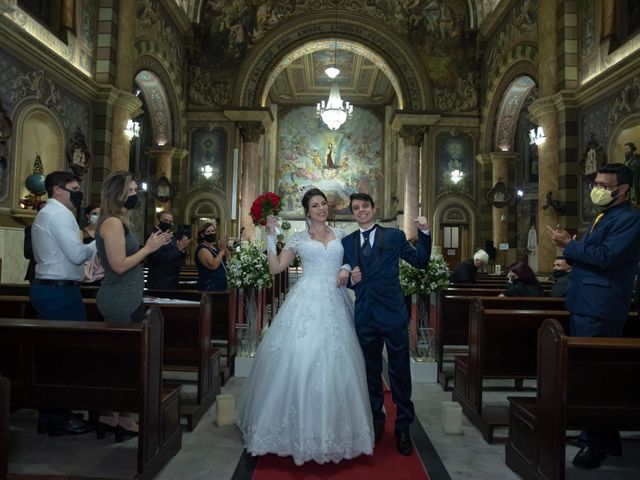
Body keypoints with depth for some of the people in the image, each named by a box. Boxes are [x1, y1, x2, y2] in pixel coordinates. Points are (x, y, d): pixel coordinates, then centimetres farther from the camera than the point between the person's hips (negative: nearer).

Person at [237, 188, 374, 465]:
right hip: (305, 302, -1)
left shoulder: (340, 235, 14)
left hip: (334, 303, 2)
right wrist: (271, 235, 1)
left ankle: (331, 428, 17)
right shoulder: (298, 239, 9)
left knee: (333, 363, 1)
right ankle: (300, 427, 10)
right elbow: (275, 268, 6)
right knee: (299, 359, -6)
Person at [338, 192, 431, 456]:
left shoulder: (394, 236, 0)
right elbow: (346, 277, 11)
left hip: (392, 314, -3)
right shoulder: (347, 242, 8)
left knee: (400, 372, 4)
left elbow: (420, 261, -2)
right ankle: (376, 421, 34)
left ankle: (403, 427, 19)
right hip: (364, 316, 3)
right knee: (371, 372, 16)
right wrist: (351, 278, -12)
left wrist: (424, 233, -13)